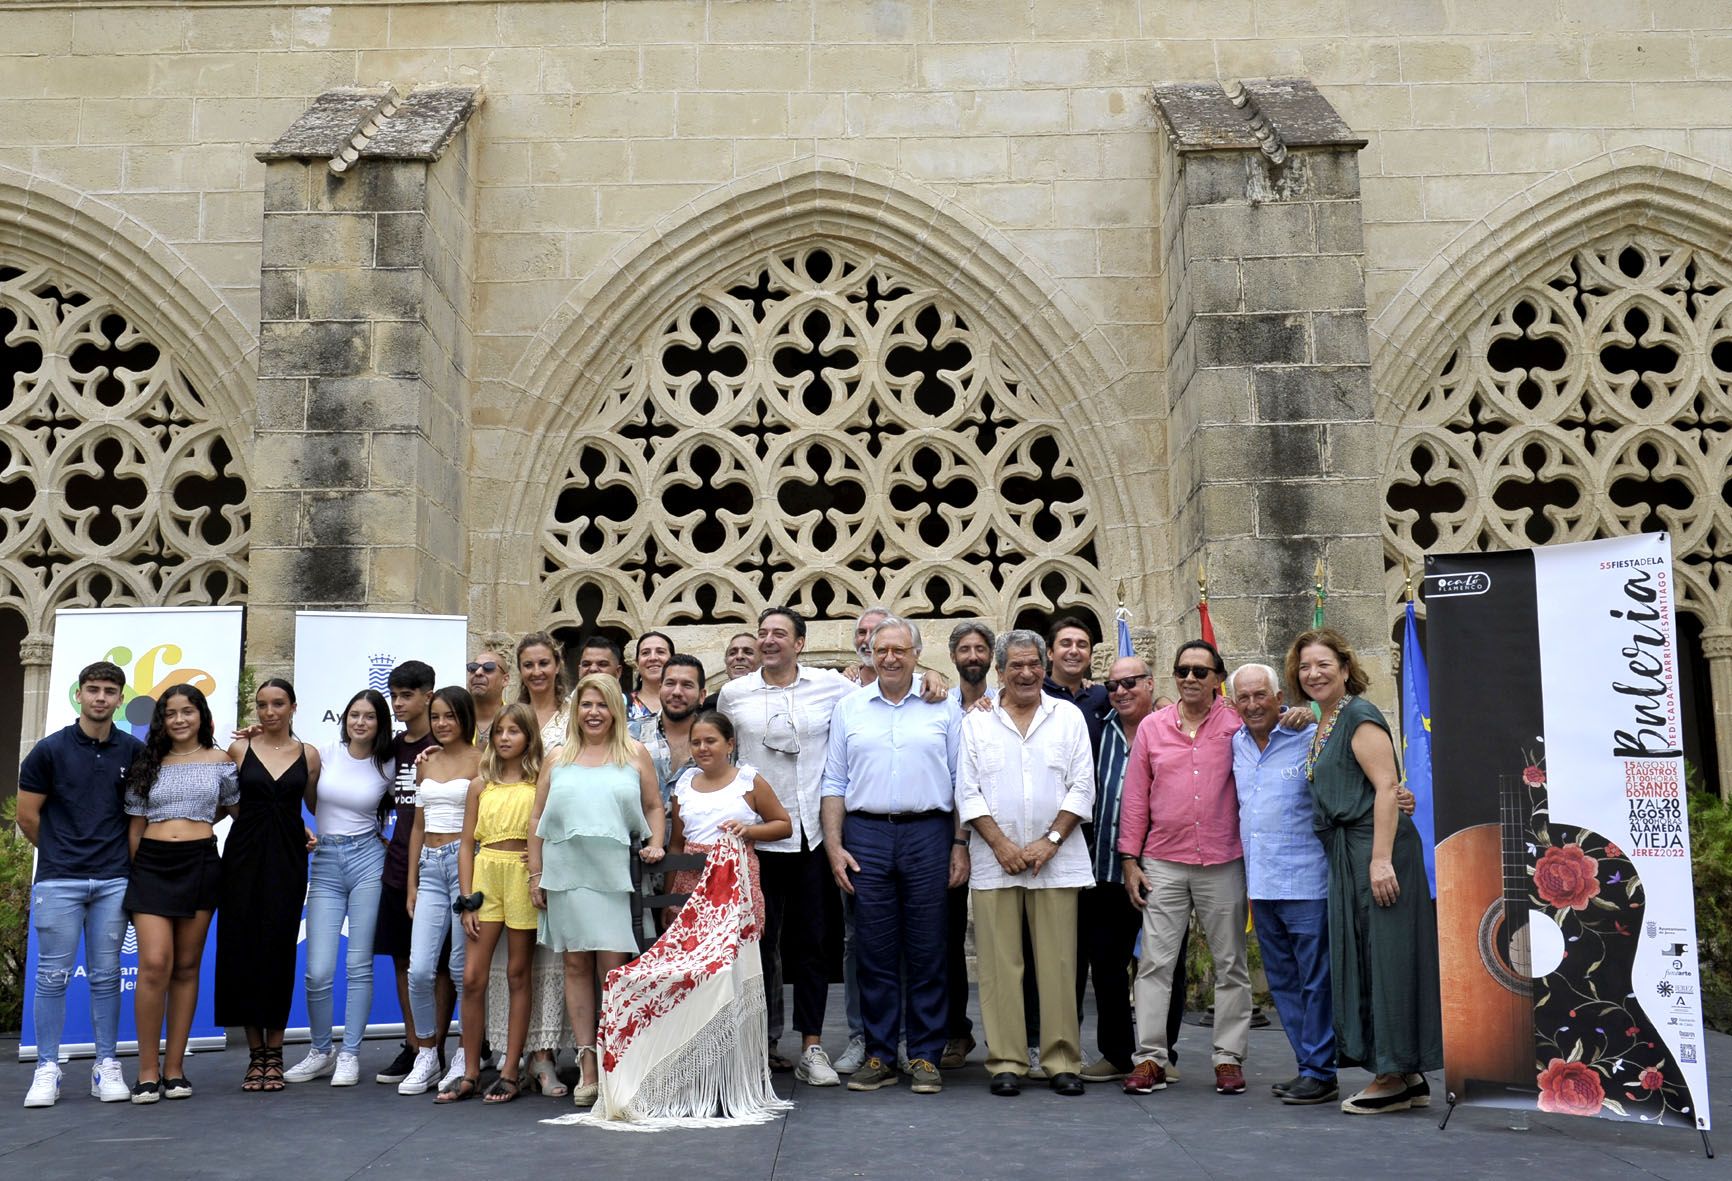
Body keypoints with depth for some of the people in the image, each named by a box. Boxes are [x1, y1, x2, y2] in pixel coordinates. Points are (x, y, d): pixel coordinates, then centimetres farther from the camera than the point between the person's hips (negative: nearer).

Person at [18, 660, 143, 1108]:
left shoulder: (134, 751, 5)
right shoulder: (50, 749, -1)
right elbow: (27, 815, 3)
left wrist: (119, 853, 10)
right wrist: (61, 851, 10)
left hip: (113, 881, 2)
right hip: (58, 881, -2)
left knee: (106, 976, 6)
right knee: (53, 976, 1)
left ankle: (106, 1067, 12)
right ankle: (47, 1070, 9)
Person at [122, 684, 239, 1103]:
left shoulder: (219, 761, 6)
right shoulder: (147, 765, 10)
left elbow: (236, 809, 19)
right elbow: (136, 826, 11)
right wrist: (135, 870, 5)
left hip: (199, 864, 0)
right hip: (152, 865, 0)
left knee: (186, 968, 3)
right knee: (154, 965, -12)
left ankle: (174, 1069, 9)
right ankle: (147, 1071, -4)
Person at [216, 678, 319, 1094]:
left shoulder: (308, 755, 7)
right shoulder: (239, 749, 4)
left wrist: (314, 835, 5)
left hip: (288, 858, 0)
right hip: (245, 855, 0)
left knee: (279, 950, 0)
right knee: (243, 949, -1)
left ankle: (274, 1054, 9)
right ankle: (255, 1054, 10)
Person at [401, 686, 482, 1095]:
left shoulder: (479, 761, -2)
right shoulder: (426, 762, 15)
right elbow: (418, 824, 18)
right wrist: (412, 883, 14)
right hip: (431, 866, 5)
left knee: (463, 967, -1)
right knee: (419, 970, -3)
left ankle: (468, 1054, 12)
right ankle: (426, 1058, 9)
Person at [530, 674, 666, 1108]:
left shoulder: (634, 755, 9)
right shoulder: (558, 759, 13)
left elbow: (654, 806, 14)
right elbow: (537, 819, 14)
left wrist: (656, 844, -3)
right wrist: (535, 873, 8)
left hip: (615, 874, -2)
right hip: (566, 874, 2)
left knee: (614, 966, -7)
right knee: (576, 965, 4)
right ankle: (587, 1065, 8)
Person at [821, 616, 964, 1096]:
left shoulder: (943, 709, 7)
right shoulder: (849, 708, 11)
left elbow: (961, 782, 6)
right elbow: (834, 782, 10)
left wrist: (960, 845, -2)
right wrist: (833, 845, 1)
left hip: (928, 834, -1)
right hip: (866, 835, 1)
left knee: (927, 951, 2)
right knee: (874, 951, 4)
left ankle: (925, 1057, 10)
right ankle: (879, 1056, 12)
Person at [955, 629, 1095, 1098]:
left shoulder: (1068, 716, 10)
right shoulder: (976, 722, 9)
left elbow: (1082, 787, 4)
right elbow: (967, 791, 4)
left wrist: (1049, 841, -7)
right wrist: (1001, 844, -7)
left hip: (1056, 861, 0)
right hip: (994, 861, 0)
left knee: (1058, 963, 0)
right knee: (1000, 963, 0)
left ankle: (1063, 1061, 8)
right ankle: (1006, 1061, 7)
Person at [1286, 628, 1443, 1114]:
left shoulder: (1359, 715, -9)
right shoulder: (1323, 724, 19)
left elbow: (1386, 787, -17)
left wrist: (1381, 859, -23)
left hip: (1376, 846, -10)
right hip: (1345, 854, 10)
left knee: (1384, 955, -5)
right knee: (1360, 958, 10)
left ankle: (1395, 1076, 3)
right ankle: (1408, 1078, 18)